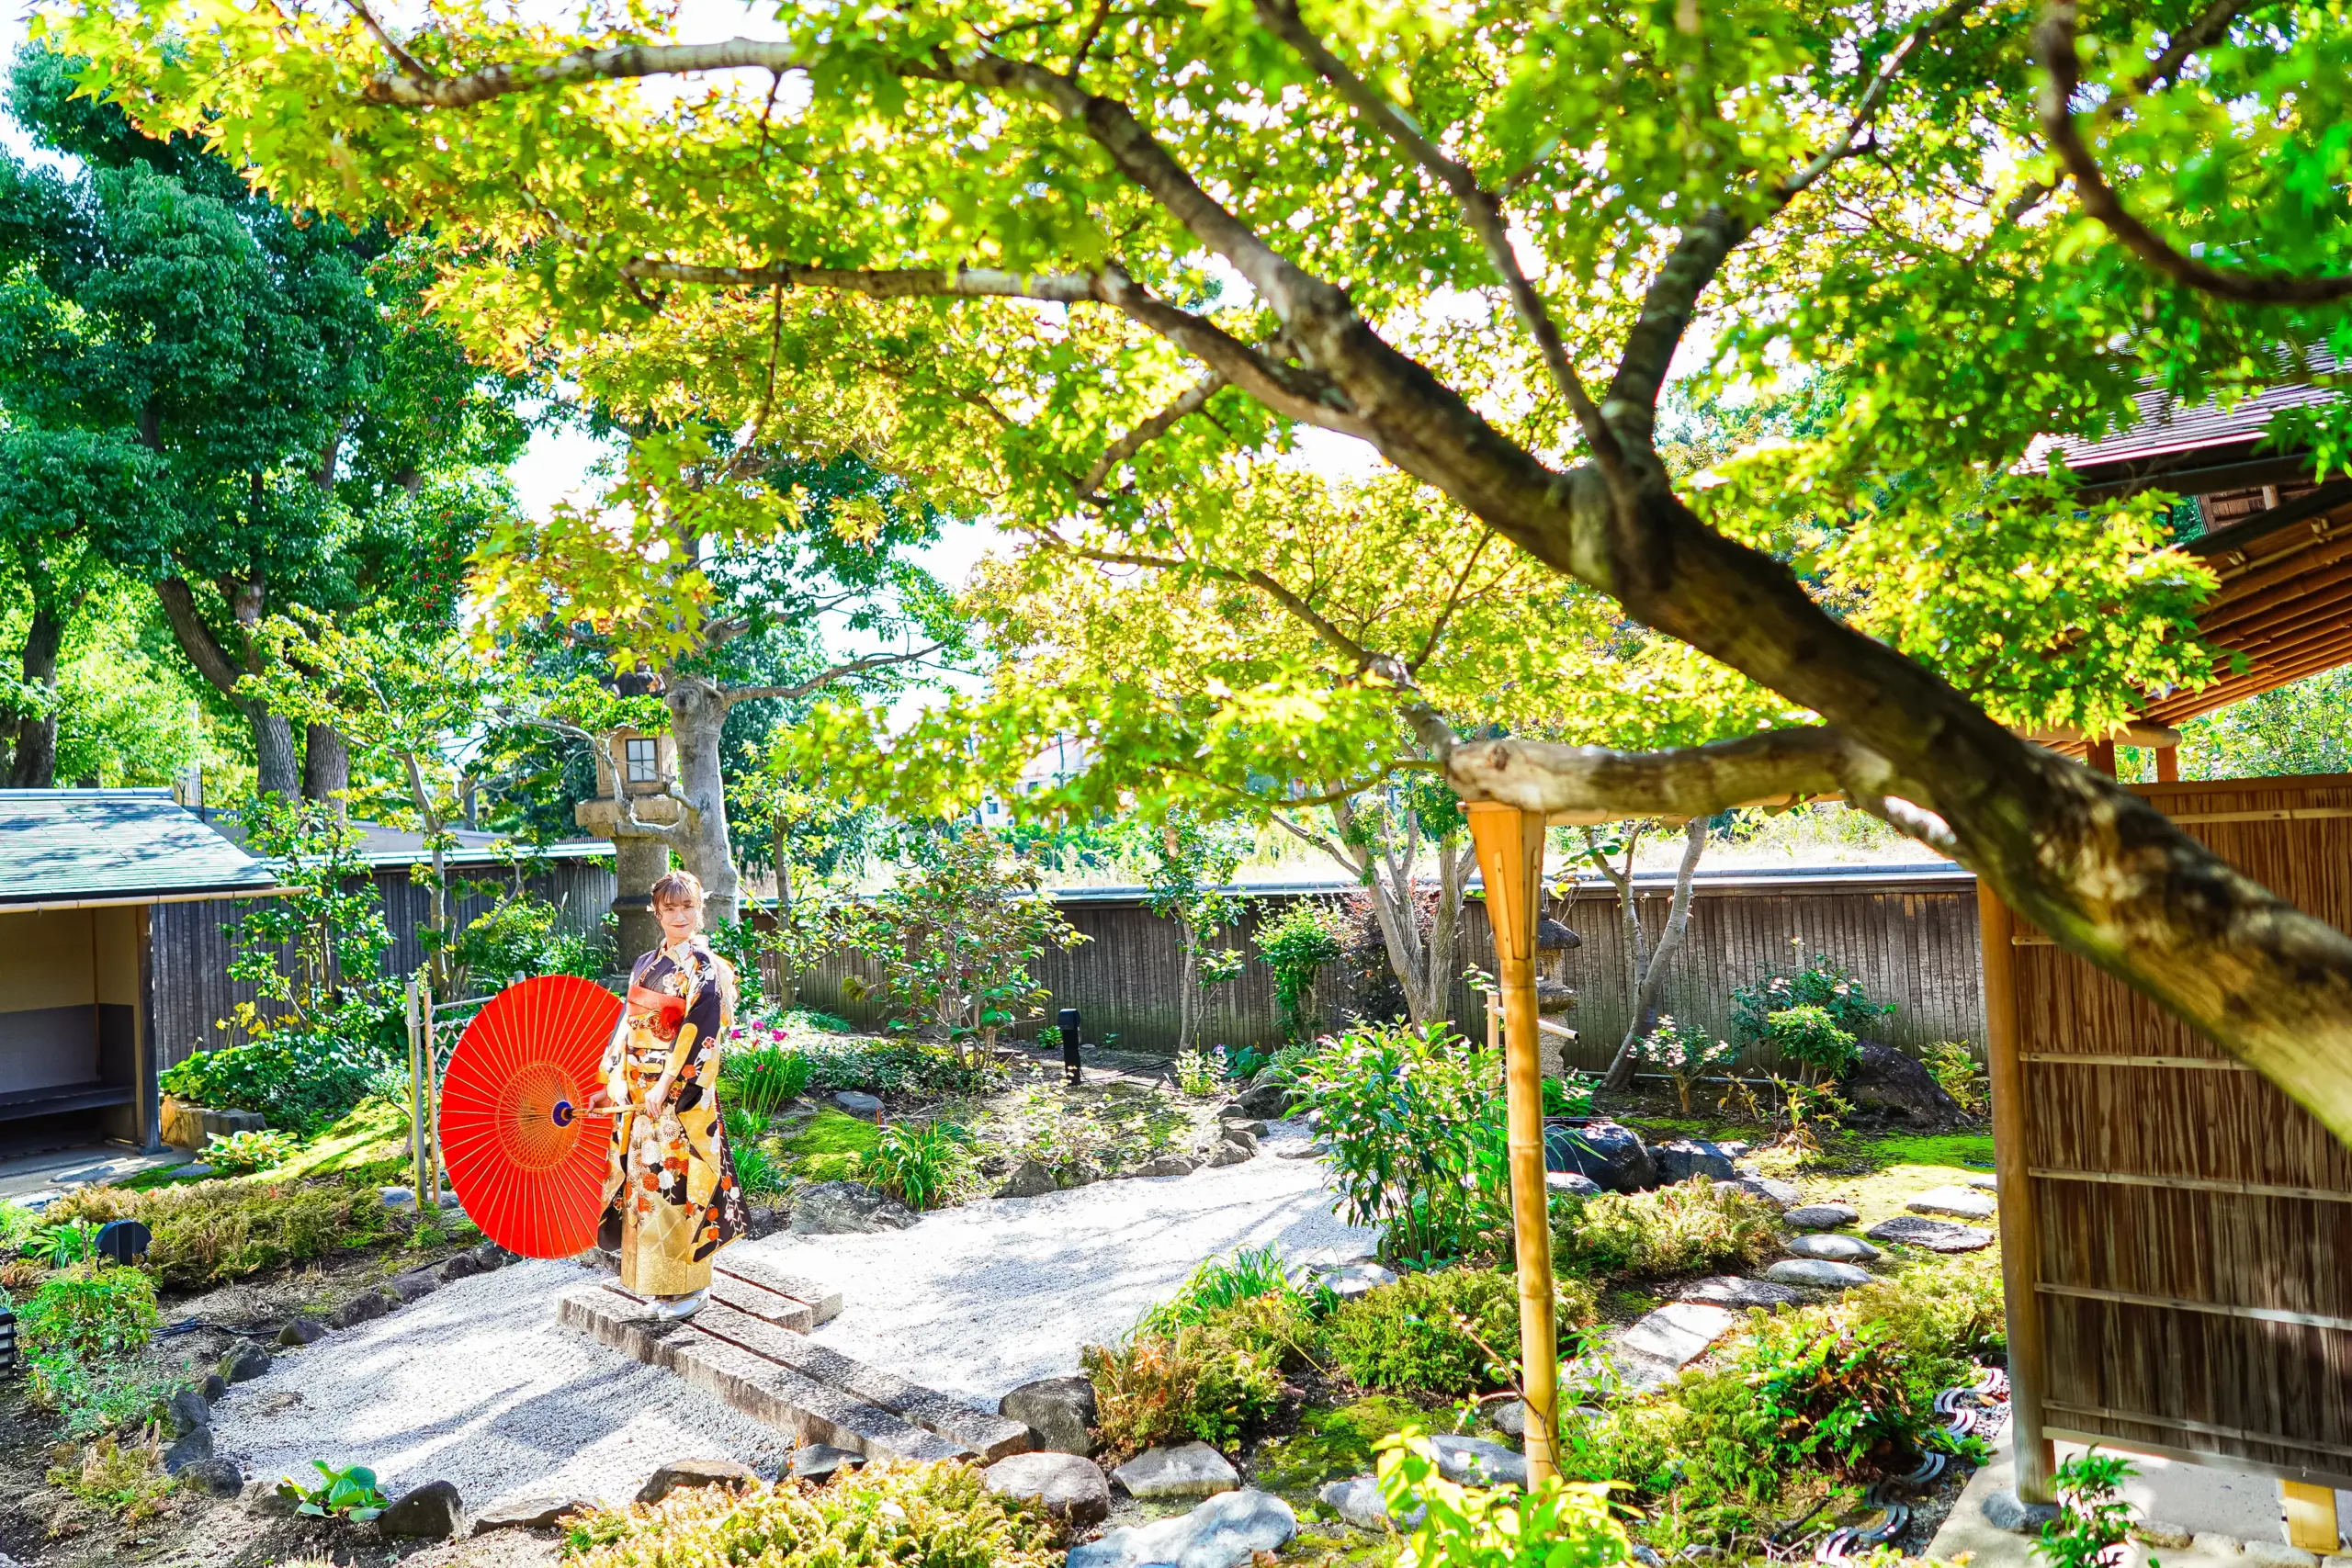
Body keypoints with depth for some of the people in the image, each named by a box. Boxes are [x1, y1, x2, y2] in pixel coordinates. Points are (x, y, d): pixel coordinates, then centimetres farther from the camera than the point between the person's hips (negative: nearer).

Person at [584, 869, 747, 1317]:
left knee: (676, 1180, -3)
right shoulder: (646, 965, 12)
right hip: (636, 1093, 7)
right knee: (642, 1176, 10)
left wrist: (667, 1086, -23)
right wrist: (612, 1086, 12)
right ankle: (653, 1277, 23)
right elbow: (628, 1028, 16)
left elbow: (699, 1034, -16)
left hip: (680, 1094, -7)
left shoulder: (706, 969, -8)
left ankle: (689, 1284, 9)